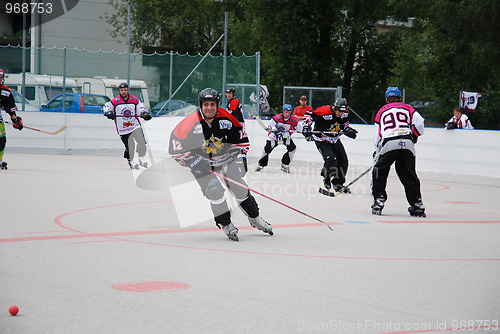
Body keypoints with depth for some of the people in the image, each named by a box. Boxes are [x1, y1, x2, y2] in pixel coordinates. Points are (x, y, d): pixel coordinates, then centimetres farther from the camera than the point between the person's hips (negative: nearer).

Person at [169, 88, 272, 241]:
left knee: (240, 188, 2)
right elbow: (176, 148, -19)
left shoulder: (226, 118, -14)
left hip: (226, 158, 3)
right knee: (215, 190, -17)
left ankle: (255, 218, 24)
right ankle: (226, 225, 0)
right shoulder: (191, 123, -24)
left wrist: (241, 155, -1)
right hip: (201, 163, -3)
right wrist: (193, 162, -23)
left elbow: (240, 134, 3)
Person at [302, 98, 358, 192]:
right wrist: (307, 127, -24)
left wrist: (349, 131, -6)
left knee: (343, 161, 4)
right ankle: (326, 180, 1)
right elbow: (309, 114, -16)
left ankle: (338, 184, 22)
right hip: (321, 140, -7)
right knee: (330, 159, -24)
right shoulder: (324, 111, -26)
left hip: (335, 140, 7)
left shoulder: (345, 114, -5)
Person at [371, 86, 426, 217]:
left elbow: (377, 136, 26)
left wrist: (377, 151, 38)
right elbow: (419, 122, 4)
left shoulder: (382, 111, 25)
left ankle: (378, 201, 6)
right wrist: (414, 137, 19)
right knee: (409, 174, 11)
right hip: (407, 143, 1)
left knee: (379, 171, 15)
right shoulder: (407, 108, 22)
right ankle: (417, 204, 8)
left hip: (389, 143, -1)